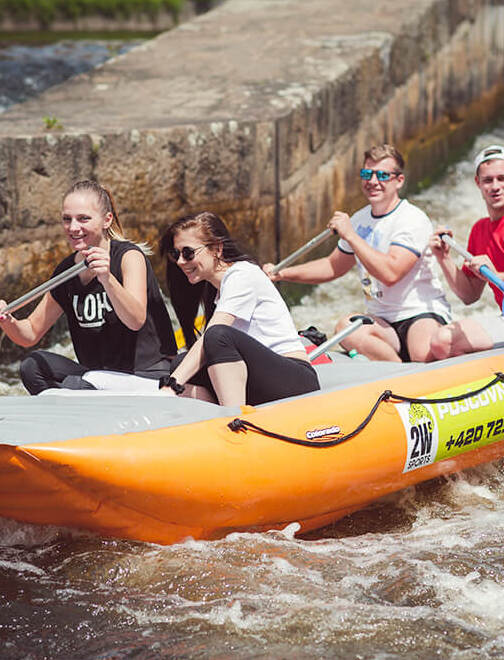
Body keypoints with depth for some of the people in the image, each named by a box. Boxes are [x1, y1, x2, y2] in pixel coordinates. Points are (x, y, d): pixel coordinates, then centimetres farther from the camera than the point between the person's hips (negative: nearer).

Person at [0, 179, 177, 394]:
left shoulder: (129, 256, -11)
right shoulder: (66, 270, 6)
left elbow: (136, 321, -28)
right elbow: (31, 333, 10)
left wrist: (107, 279, -44)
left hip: (149, 376, -6)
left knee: (74, 386, -29)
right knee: (33, 366, -12)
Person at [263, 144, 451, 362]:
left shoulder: (413, 220, -11)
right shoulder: (359, 220, 12)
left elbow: (390, 274, -26)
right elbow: (333, 266, 28)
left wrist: (350, 235, -20)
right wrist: (282, 274, 17)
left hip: (423, 314, -6)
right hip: (381, 321, 6)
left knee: (424, 354, -40)